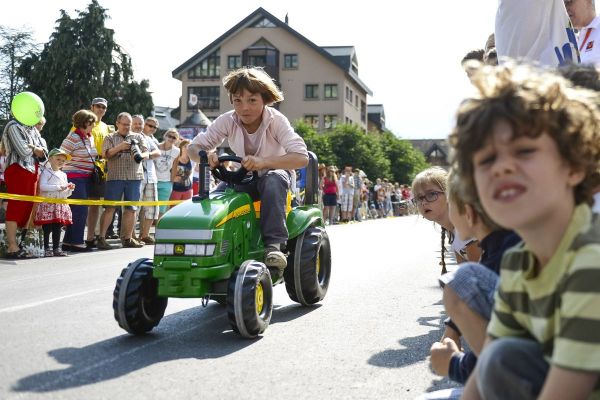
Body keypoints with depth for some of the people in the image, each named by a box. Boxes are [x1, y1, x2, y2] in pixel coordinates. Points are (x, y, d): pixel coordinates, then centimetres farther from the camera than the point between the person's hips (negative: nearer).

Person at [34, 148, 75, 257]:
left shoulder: (63, 175, 18)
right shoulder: (46, 172, -1)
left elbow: (66, 194, 21)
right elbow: (42, 186, -18)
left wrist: (70, 189, -1)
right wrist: (59, 187, -19)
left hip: (61, 205, 6)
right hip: (48, 203, -6)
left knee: (58, 227, 6)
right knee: (47, 227, -5)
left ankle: (56, 248, 11)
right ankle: (47, 249, 1)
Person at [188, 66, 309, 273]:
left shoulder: (276, 120, -24)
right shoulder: (227, 121, -14)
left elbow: (301, 157, -36)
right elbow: (194, 147, -11)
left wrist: (263, 161, -51)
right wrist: (205, 156, -37)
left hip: (274, 172, -3)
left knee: (273, 181, -40)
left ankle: (274, 245, -41)